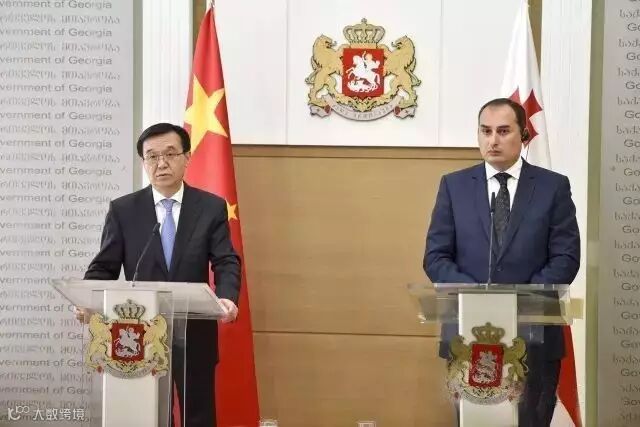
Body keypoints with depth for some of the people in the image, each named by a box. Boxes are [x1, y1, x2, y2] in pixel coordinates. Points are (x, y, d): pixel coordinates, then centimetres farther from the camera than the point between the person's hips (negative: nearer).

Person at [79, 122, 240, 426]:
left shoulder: (212, 207, 1)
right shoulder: (123, 210, 2)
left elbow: (227, 263, -5)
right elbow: (104, 267, 1)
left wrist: (227, 298, -26)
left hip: (195, 336, 0)